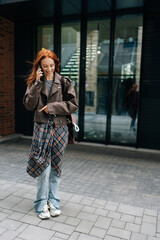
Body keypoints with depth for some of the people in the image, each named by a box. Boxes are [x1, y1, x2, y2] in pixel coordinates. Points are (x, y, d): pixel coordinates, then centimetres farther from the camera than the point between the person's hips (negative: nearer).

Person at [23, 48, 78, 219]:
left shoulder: (64, 82, 2)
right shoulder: (34, 82, 5)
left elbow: (73, 104, -3)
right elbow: (29, 105, -6)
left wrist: (52, 107, -12)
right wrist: (37, 84, -12)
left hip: (59, 128, 1)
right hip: (41, 128, 0)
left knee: (56, 166, 9)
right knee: (43, 165, -3)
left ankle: (53, 201, 25)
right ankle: (42, 203, 14)